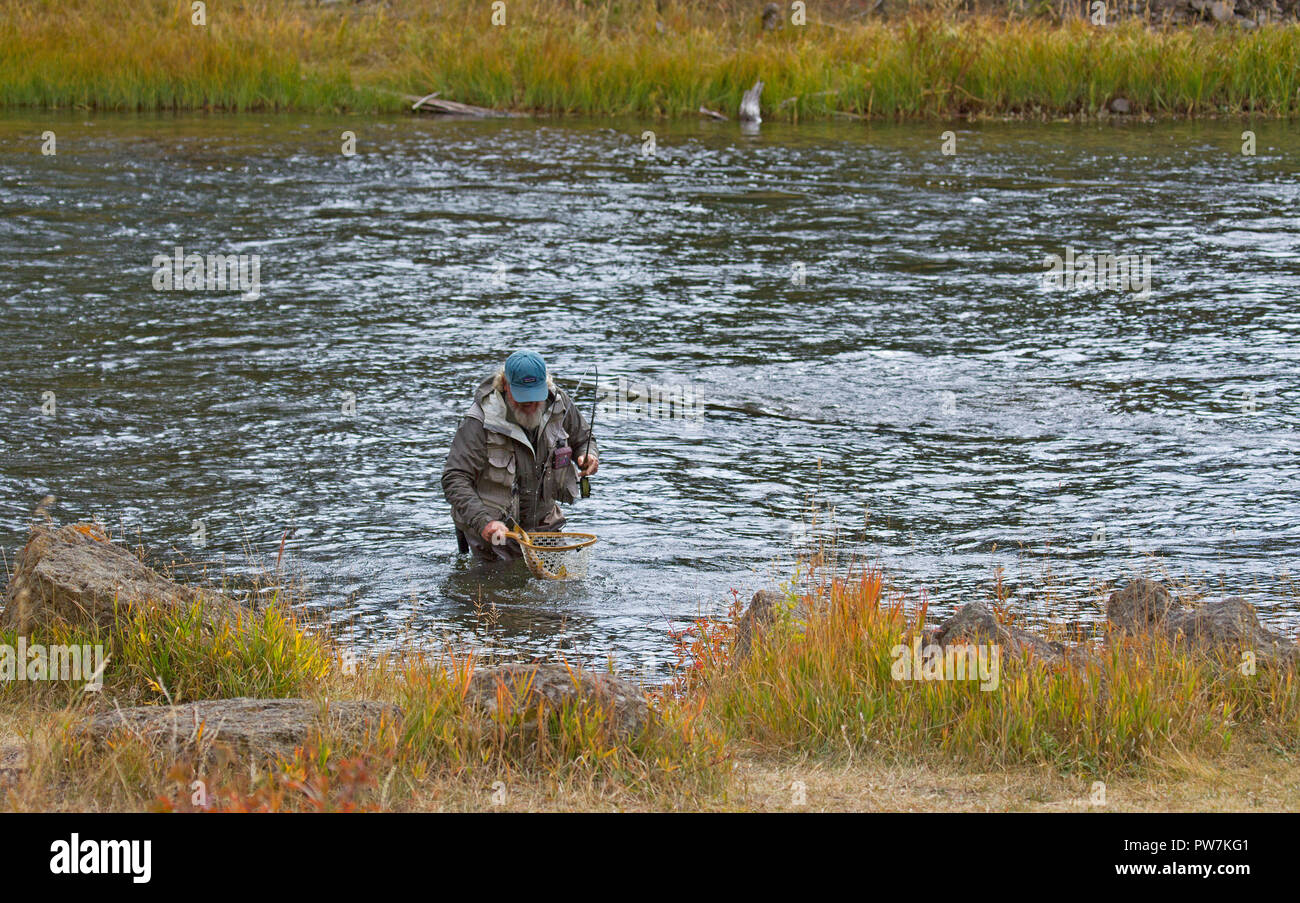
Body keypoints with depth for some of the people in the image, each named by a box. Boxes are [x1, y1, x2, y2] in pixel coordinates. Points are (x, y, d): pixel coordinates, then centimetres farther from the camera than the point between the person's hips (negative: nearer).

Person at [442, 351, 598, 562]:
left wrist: (588, 456, -13)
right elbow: (454, 480, -28)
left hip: (543, 526, 5)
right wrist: (484, 523, -41)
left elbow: (584, 438, 13)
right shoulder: (480, 422, -24)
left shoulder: (558, 403, -8)